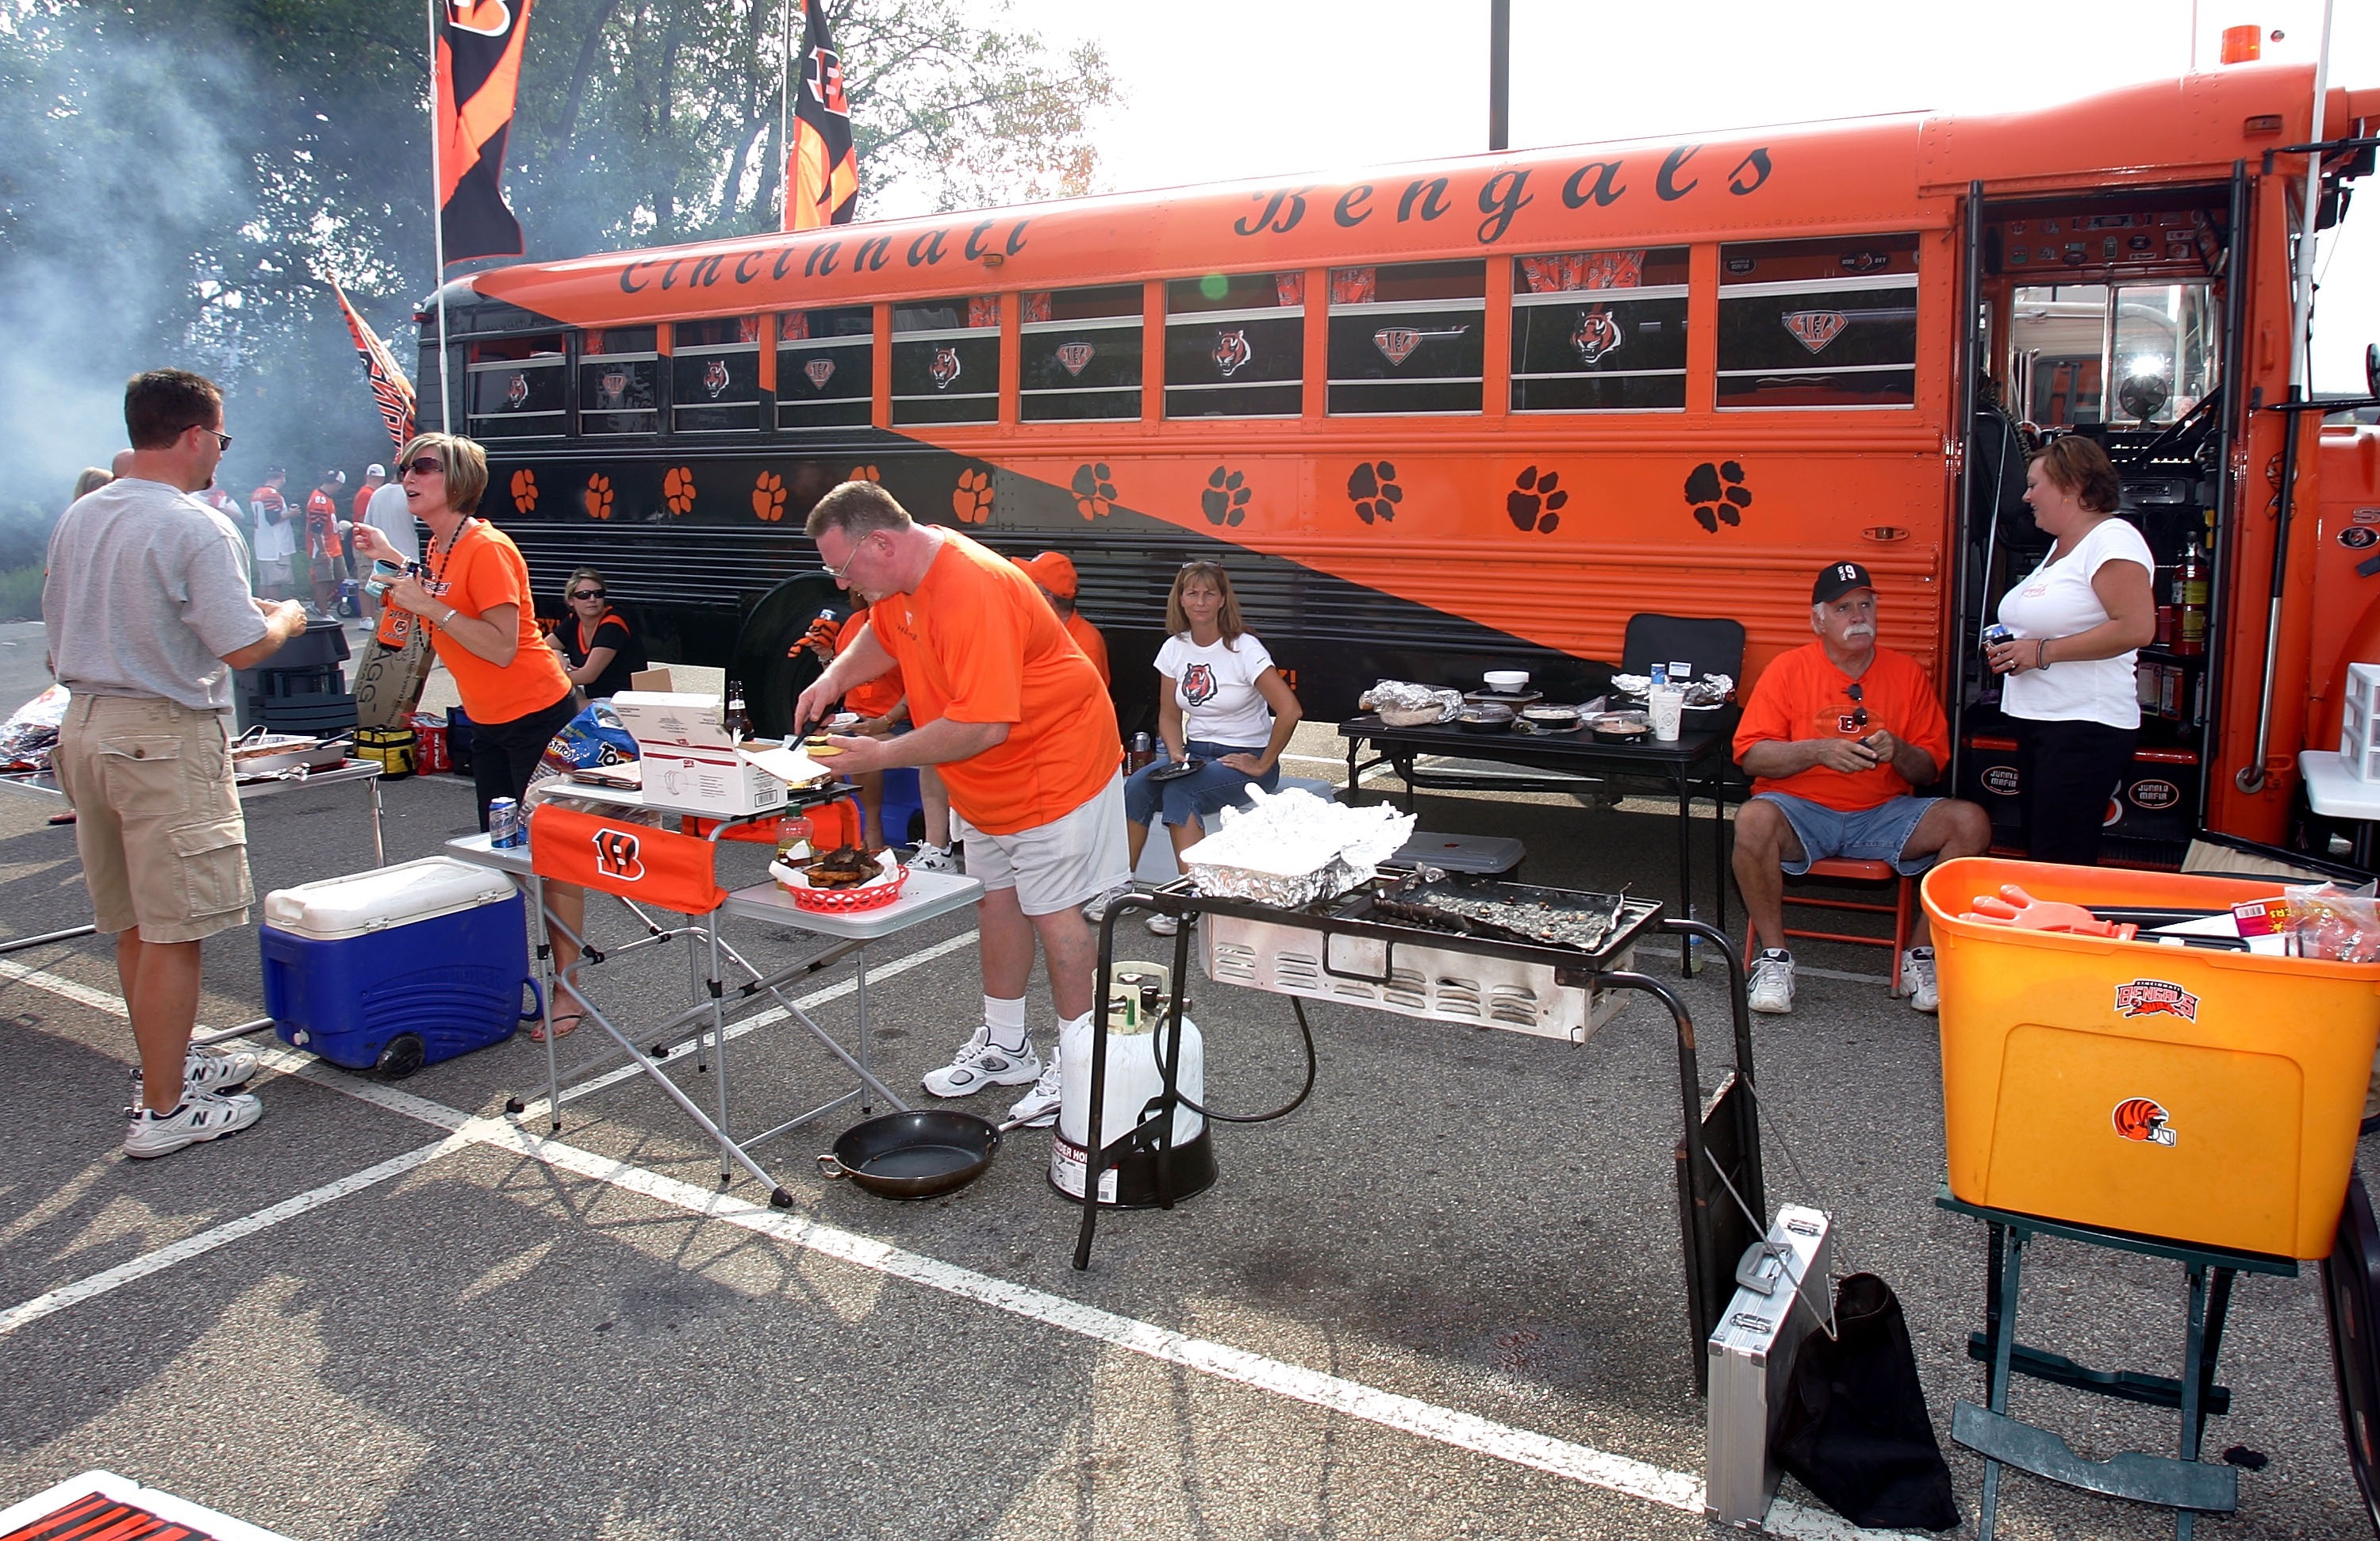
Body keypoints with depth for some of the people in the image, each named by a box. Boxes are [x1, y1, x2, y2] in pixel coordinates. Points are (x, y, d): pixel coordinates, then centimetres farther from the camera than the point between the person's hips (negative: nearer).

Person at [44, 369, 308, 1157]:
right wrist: (286, 617, 2)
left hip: (85, 725, 9)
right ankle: (163, 1111, 5)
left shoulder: (77, 519, 10)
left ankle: (172, 1062, 33)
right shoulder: (197, 528, -15)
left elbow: (58, 636, 17)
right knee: (173, 933, -1)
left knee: (134, 924, 18)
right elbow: (243, 647, -18)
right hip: (166, 737, -9)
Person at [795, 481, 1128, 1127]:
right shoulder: (903, 574, -2)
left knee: (1051, 908, -2)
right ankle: (1005, 1046, 30)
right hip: (985, 781, 10)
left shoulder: (970, 592, -33)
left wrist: (881, 756, -27)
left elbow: (982, 725, -36)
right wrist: (833, 679, -1)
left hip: (1050, 764, -10)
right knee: (996, 897, 16)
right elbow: (881, 637, 19)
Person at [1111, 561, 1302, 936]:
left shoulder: (1243, 648, -13)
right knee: (1136, 786, -22)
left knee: (1179, 792, -32)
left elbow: (1289, 710, -20)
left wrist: (1263, 765, -15)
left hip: (1244, 758, -5)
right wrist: (1176, 755, -7)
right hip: (1195, 751, 5)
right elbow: (1169, 716, 12)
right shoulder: (1175, 648, 5)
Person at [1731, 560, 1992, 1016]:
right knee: (1753, 821, -35)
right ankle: (1774, 955, -15)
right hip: (1801, 810, -3)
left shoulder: (1906, 672, 7)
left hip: (1882, 815, 3)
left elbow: (1930, 769, 8)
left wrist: (1898, 751, -14)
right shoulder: (1788, 670, -1)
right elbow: (1750, 755, -8)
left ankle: (1921, 957, -7)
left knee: (1971, 823, -20)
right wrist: (1818, 750, -22)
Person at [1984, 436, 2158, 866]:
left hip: (2084, 728, -10)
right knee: (2037, 852, 13)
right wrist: (2011, 647, 12)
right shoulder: (2061, 545, 19)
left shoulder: (2112, 539, -12)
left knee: (2061, 867, -8)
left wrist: (2042, 652, -18)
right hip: (2037, 720, 10)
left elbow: (2136, 628, -23)